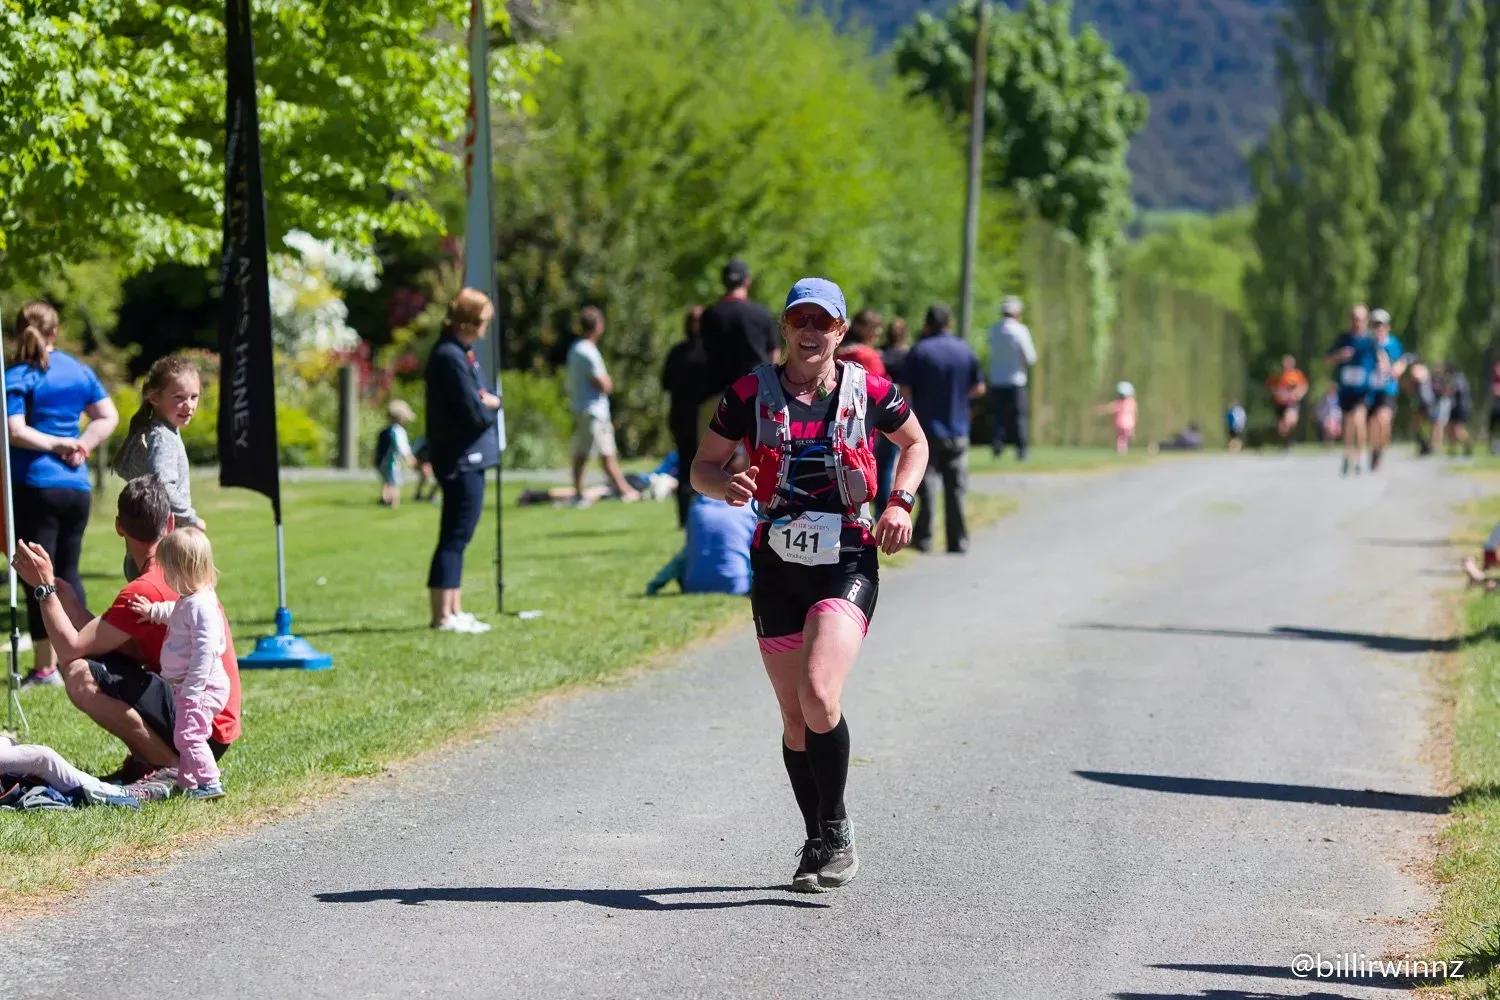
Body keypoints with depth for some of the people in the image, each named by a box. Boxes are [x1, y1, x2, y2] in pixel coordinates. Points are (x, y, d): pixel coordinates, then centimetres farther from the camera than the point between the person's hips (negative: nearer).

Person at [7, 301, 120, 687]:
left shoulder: (17, 377, -8)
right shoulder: (79, 371, 9)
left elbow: (15, 432, -17)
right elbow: (109, 417, 10)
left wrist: (57, 444, -7)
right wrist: (81, 446, 1)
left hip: (34, 485, -5)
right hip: (77, 484, 5)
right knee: (68, 571, 15)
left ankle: (46, 667, 0)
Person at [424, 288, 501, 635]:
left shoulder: (458, 352, 14)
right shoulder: (451, 357, -19)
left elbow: (475, 399, 17)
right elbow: (475, 412, -22)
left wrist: (485, 401, -6)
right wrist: (491, 405, -1)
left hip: (465, 459, 10)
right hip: (462, 459, -10)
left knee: (456, 537, 14)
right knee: (454, 537, -7)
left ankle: (454, 611, 21)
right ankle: (443, 616, -4)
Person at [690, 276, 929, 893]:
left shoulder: (869, 392, 0)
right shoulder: (750, 395, 0)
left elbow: (915, 443, 19)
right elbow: (703, 467, 7)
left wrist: (900, 501, 2)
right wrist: (727, 484, -16)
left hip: (848, 566, -2)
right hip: (777, 568, 2)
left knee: (819, 697, -21)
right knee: (795, 718, 7)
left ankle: (836, 829, -3)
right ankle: (818, 843, 24)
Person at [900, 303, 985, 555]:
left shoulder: (919, 352, -8)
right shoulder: (966, 352, 2)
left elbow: (905, 390, -10)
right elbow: (979, 389, 7)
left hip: (926, 429, -3)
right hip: (958, 430, 3)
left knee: (924, 486, 4)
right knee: (955, 487, 6)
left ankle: (923, 538, 4)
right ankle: (958, 540, 5)